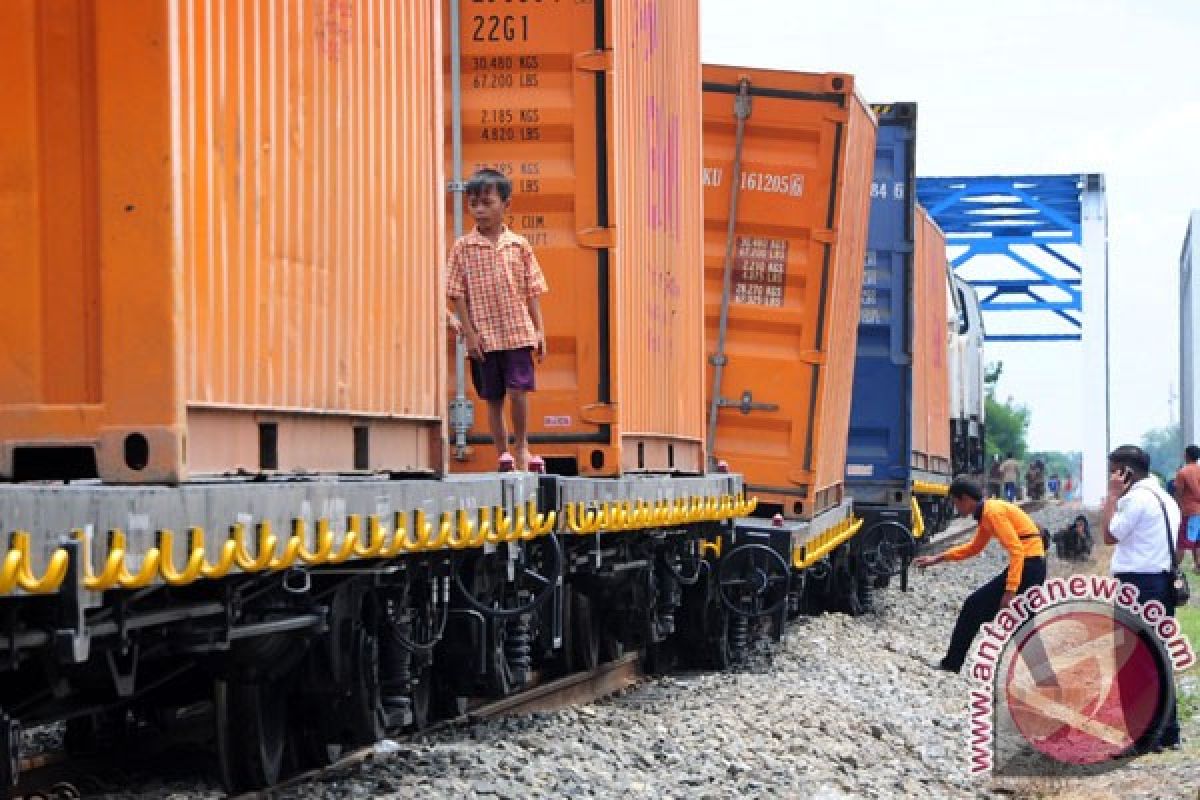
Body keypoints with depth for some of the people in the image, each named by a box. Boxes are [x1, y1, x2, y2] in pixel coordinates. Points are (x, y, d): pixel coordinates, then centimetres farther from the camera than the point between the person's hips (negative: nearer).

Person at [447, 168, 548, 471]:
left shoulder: (519, 246, 4)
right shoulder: (463, 248, 1)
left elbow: (532, 293, 7)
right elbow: (457, 295, 1)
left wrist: (540, 332, 3)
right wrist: (469, 333, -6)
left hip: (519, 332, 0)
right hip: (485, 336, 0)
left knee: (518, 390, -11)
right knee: (493, 399, 5)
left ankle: (521, 444, 10)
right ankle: (503, 454, 16)